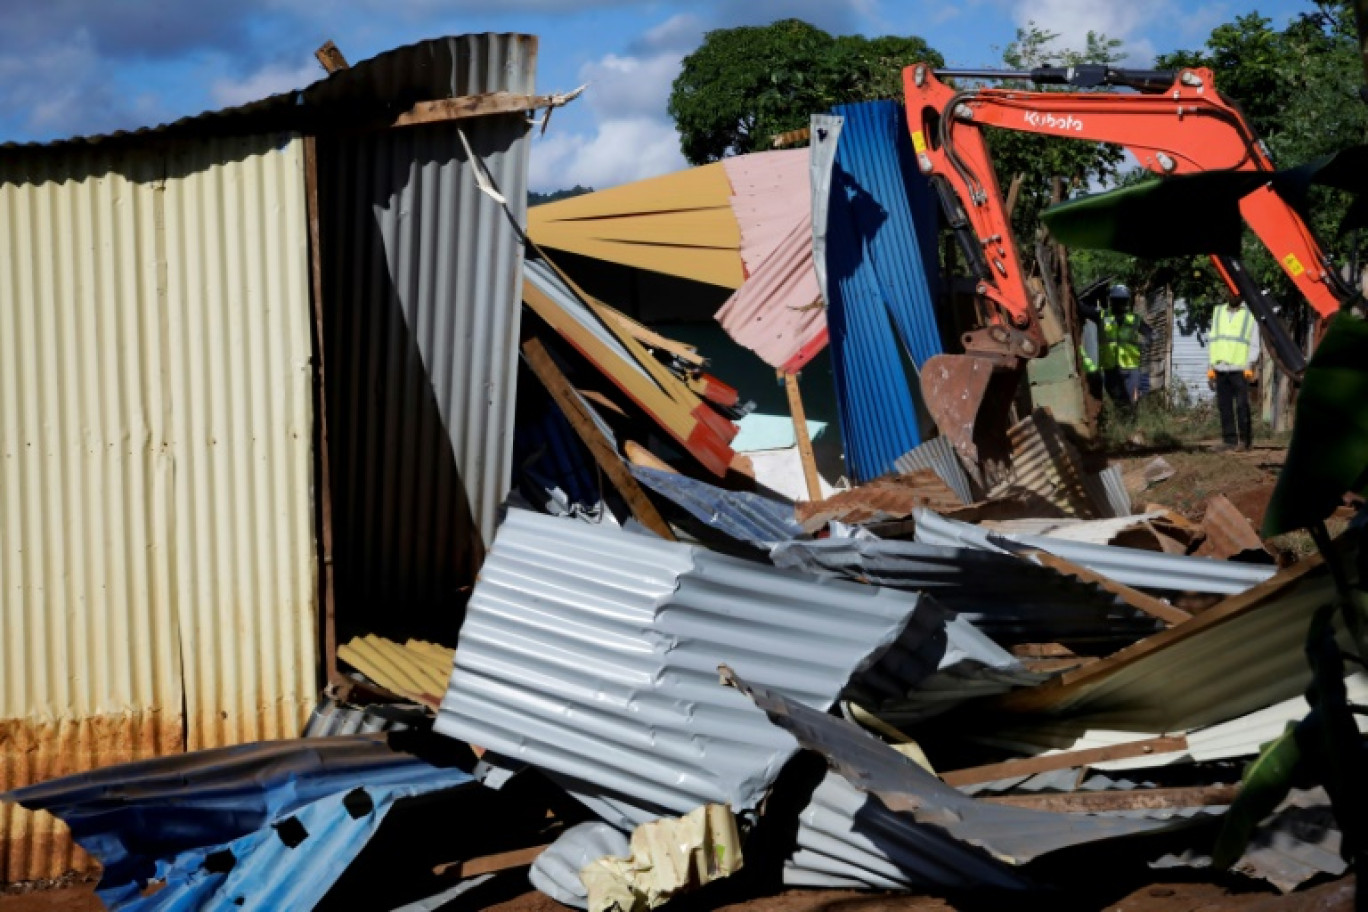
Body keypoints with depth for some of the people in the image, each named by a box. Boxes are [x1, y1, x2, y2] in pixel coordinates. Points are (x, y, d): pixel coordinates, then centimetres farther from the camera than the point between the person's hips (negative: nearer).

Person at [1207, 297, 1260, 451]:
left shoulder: (1250, 315, 4)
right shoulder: (1218, 313, 16)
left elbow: (1254, 344, 1)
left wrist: (1250, 366, -10)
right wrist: (1211, 366, 10)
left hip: (1240, 369, -4)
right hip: (1220, 368, 4)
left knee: (1242, 405, -7)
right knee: (1224, 406, 2)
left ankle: (1245, 439, 0)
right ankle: (1229, 439, 6)